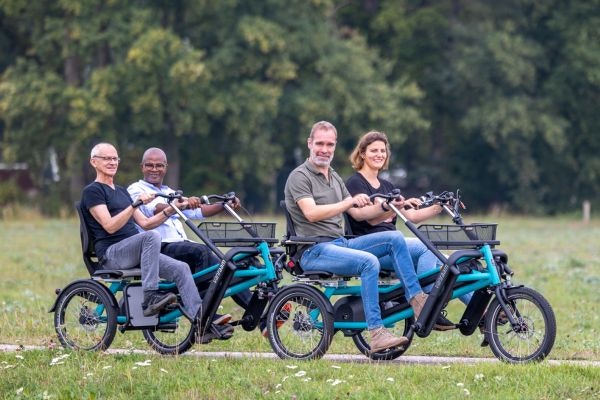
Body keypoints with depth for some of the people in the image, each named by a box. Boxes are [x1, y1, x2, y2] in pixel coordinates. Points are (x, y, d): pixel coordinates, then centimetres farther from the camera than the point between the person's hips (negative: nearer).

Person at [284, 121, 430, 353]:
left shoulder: (334, 177, 22)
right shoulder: (300, 177, -5)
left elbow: (357, 214, 20)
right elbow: (311, 213, -21)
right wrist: (349, 202, -26)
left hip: (340, 244, 8)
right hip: (315, 251, -8)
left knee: (394, 239, -6)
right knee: (369, 261, -31)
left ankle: (417, 299, -8)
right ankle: (377, 334, -36)